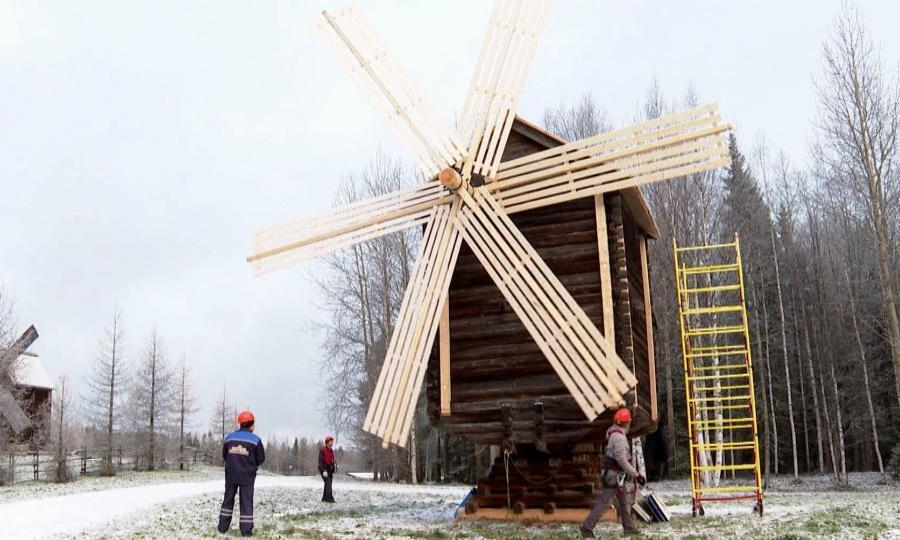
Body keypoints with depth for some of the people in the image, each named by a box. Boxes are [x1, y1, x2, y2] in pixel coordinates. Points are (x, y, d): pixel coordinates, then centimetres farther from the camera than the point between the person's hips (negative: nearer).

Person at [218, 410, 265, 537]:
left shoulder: (229, 437, 2)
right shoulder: (255, 440, -10)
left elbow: (224, 456, 9)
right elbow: (261, 459, -4)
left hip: (231, 474, 3)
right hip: (247, 475, -3)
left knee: (228, 499, 16)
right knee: (246, 501, 2)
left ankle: (223, 527, 18)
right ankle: (246, 530, 0)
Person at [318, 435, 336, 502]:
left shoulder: (331, 450, 12)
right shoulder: (322, 450, -11)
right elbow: (320, 461, -17)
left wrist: (333, 472, 17)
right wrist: (324, 471, -25)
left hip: (330, 470, 8)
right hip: (324, 470, -8)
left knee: (328, 484, 8)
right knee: (328, 483, -17)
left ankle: (324, 499, 13)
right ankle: (329, 498, -20)